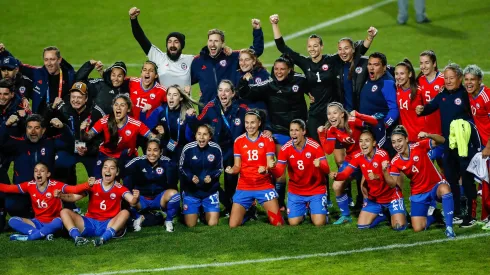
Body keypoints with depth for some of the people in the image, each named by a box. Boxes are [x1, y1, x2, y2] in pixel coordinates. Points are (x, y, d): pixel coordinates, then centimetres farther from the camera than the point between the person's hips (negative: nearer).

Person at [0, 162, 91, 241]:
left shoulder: (55, 185, -14)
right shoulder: (30, 185, -2)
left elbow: (73, 189, -28)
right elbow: (8, 188, -3)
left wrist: (88, 185, -45)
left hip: (52, 222, -4)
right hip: (38, 222, 4)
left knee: (58, 222, -40)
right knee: (12, 221, -17)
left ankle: (28, 237, -28)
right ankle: (45, 234, -28)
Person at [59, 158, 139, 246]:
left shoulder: (119, 188, -1)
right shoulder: (93, 184, 5)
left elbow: (131, 200, -19)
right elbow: (74, 197, 2)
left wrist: (135, 198, -43)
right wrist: (61, 195, -17)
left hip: (108, 224, -2)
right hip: (90, 222, 2)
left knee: (125, 213, -28)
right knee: (64, 212, -13)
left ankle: (103, 238, -47)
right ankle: (77, 237, -40)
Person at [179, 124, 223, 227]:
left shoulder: (216, 149, -14)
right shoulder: (188, 149, -16)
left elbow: (219, 169, -1)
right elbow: (182, 167, -1)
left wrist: (211, 176, -21)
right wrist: (190, 176, -20)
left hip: (210, 191, 0)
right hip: (191, 191, 0)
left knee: (212, 224, -4)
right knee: (190, 225, 2)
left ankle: (206, 214, 31)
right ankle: (197, 213, 37)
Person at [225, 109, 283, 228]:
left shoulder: (267, 140, -2)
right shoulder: (239, 141, 3)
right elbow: (237, 166, 4)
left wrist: (265, 169, -31)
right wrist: (232, 170, -20)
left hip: (265, 186, -1)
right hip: (244, 187, 2)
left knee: (278, 224, -10)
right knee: (233, 225, -6)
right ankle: (247, 213, 27)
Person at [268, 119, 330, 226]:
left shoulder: (315, 147, -18)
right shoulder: (285, 149, -10)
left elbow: (327, 170, -19)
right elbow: (278, 173, -11)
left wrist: (320, 165, -43)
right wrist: (272, 168, -35)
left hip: (316, 190, -2)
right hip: (295, 192, 2)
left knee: (319, 223, -14)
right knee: (293, 223, -7)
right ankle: (303, 211, 28)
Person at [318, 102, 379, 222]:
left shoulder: (353, 122, -21)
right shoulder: (331, 130, -7)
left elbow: (374, 122, -33)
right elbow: (328, 150, -15)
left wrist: (357, 115, -46)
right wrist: (321, 134, -20)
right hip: (350, 160, 4)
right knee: (337, 186, -9)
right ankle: (345, 215, 7)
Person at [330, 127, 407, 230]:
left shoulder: (382, 155, -25)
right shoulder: (358, 157, -10)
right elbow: (345, 174, -15)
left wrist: (377, 177, -55)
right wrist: (335, 175, -38)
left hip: (391, 196, -5)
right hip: (373, 198, 5)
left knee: (399, 227, -15)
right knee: (361, 226, -1)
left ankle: (401, 214, 22)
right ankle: (382, 215, 28)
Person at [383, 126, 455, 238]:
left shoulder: (419, 146, -17)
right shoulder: (395, 162, -7)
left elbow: (441, 140, -24)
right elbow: (392, 182, -10)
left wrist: (428, 136, -44)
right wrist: (385, 171, -28)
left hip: (435, 186, -4)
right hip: (418, 194, 4)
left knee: (445, 189, -42)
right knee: (417, 228, -5)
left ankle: (449, 227, -34)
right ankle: (431, 214, 30)